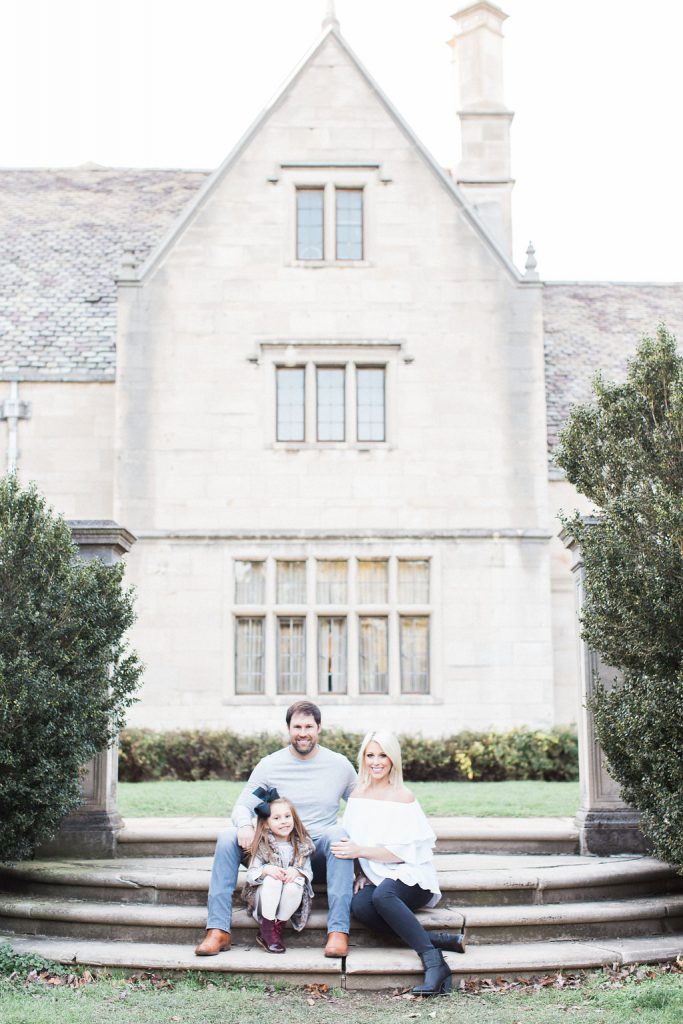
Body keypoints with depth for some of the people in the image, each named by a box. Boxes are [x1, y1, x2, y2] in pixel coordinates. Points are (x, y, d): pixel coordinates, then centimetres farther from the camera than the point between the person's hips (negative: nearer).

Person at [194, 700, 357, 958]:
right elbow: (242, 806, 2)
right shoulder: (270, 765, 4)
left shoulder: (339, 765, 5)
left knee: (337, 834, -34)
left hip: (319, 854, -1)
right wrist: (244, 826, -23)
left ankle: (338, 930, -38)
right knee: (227, 838, -22)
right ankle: (218, 931, -24)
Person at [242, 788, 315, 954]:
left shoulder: (302, 845, 2)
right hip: (264, 895, -1)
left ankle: (278, 927, -17)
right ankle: (266, 928, -23)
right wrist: (266, 870, -27)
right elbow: (251, 875, -6)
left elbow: (309, 873, 0)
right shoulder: (262, 846, -2)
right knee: (272, 880, -33)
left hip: (291, 898, 1)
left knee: (295, 886, -33)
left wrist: (297, 872, -23)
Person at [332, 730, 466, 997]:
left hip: (411, 875, -4)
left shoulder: (403, 797, -5)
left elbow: (404, 851, -11)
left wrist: (361, 852, -19)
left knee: (382, 896, -38)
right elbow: (353, 843, 16)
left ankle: (434, 963, -36)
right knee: (359, 905, -31)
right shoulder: (358, 796, 11)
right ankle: (438, 941, -26)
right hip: (376, 877, 4)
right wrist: (362, 873, -1)